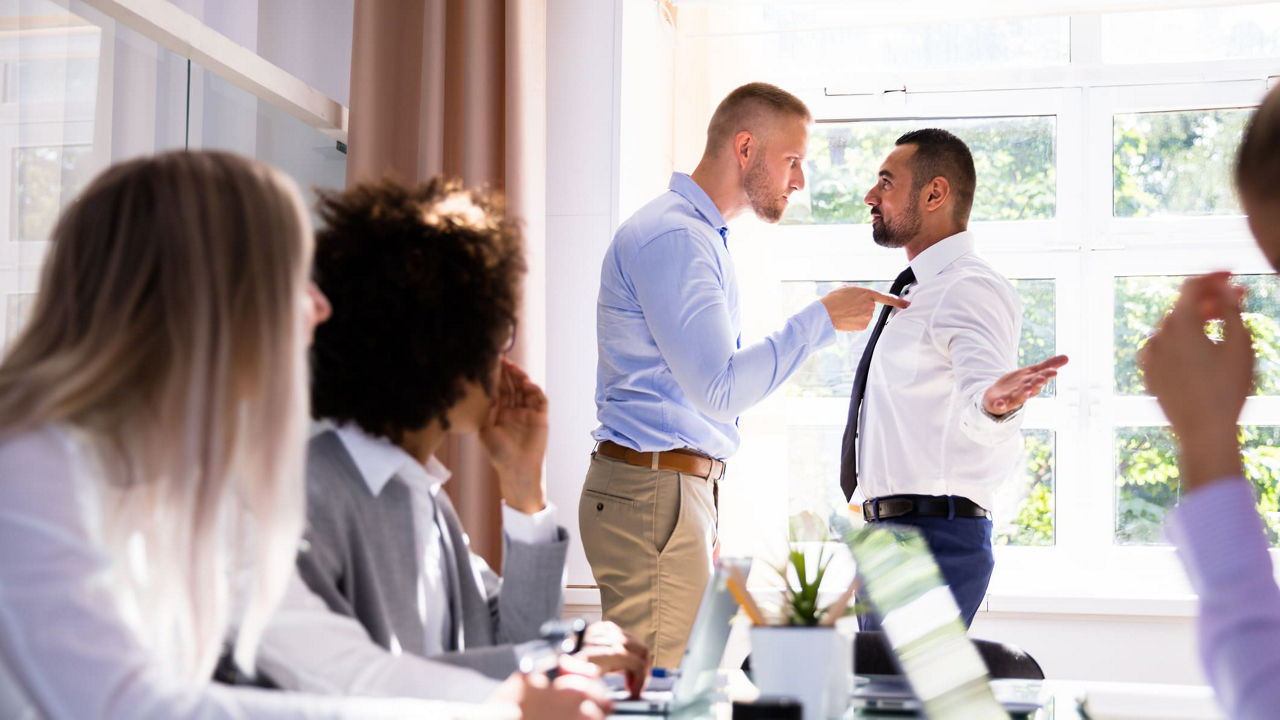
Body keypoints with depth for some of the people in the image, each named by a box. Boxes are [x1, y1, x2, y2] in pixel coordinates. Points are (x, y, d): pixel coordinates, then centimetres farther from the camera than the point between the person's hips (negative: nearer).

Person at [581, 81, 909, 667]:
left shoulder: (701, 235, 21)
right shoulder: (672, 236, -13)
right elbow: (720, 389, -20)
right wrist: (821, 320, -12)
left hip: (685, 486, 10)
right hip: (652, 492, -10)